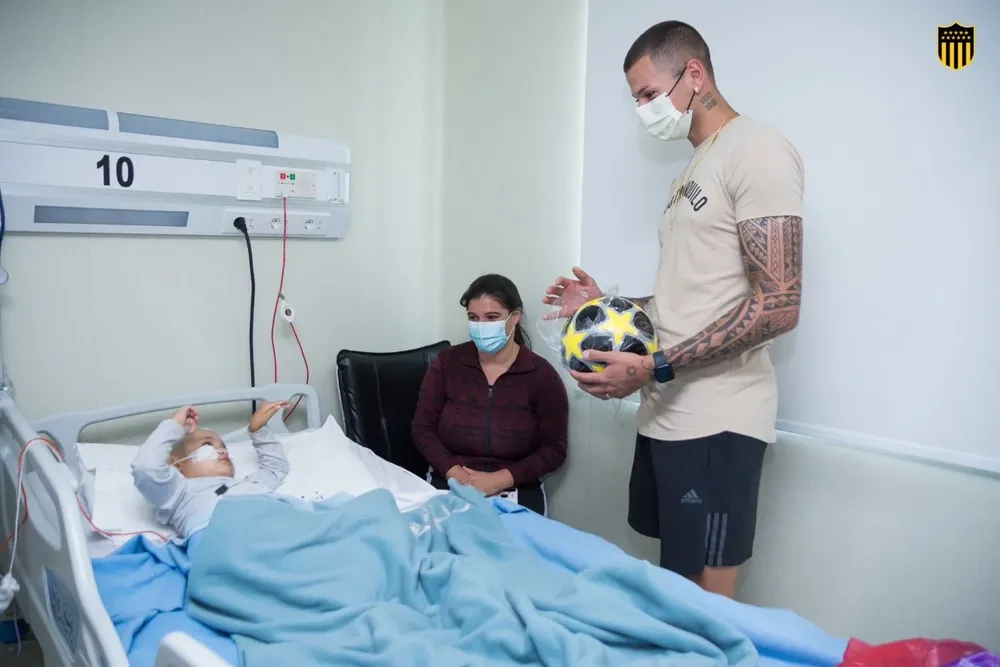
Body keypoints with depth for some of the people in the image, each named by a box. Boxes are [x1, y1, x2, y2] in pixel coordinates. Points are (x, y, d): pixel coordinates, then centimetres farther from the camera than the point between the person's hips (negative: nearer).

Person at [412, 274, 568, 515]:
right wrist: (454, 473, -13)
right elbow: (422, 427, 3)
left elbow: (554, 448, -4)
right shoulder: (447, 362, 3)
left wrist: (499, 480, -16)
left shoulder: (542, 375, -3)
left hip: (515, 491, 0)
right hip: (448, 484, 1)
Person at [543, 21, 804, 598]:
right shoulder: (694, 171, 20)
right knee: (670, 582, 15)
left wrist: (655, 368, -19)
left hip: (716, 420, -9)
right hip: (667, 411, 9)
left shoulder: (757, 151, -9)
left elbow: (778, 306, -18)